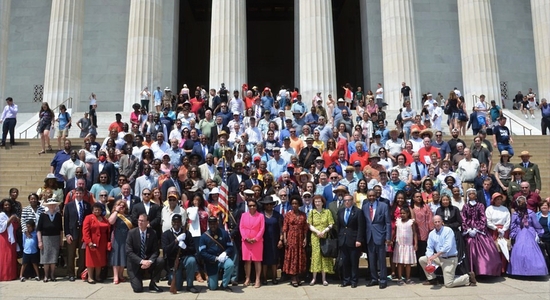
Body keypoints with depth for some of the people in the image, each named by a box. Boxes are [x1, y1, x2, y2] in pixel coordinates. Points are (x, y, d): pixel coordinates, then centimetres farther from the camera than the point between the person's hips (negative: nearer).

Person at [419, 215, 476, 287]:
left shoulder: (448, 230, -13)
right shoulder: (431, 233, 4)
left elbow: (448, 246, -23)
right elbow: (429, 248, 2)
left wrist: (436, 255, -29)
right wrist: (429, 259, -16)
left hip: (450, 259, -6)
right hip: (439, 258, 6)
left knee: (448, 284, -9)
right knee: (422, 260, 0)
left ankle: (468, 277, 12)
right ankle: (432, 279, 13)